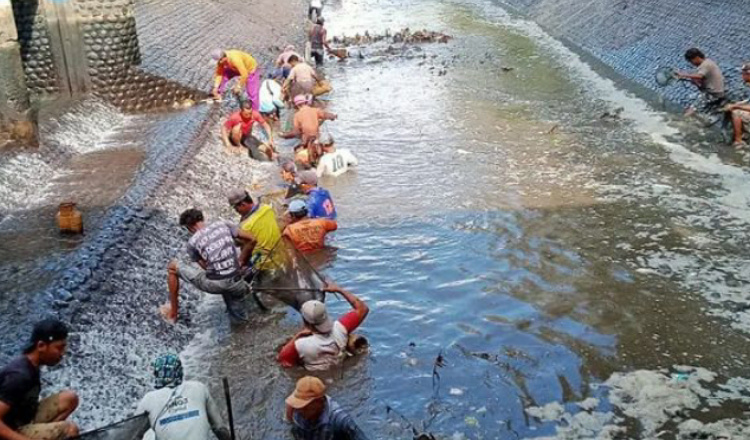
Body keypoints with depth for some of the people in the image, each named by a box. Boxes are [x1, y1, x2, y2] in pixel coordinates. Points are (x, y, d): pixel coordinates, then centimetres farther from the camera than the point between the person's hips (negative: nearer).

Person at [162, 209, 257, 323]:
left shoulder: (192, 242, 2)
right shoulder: (223, 224, 8)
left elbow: (205, 266, 5)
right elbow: (251, 239, 5)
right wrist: (240, 263, 14)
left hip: (213, 283, -3)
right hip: (235, 283, 3)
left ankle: (172, 313, 30)